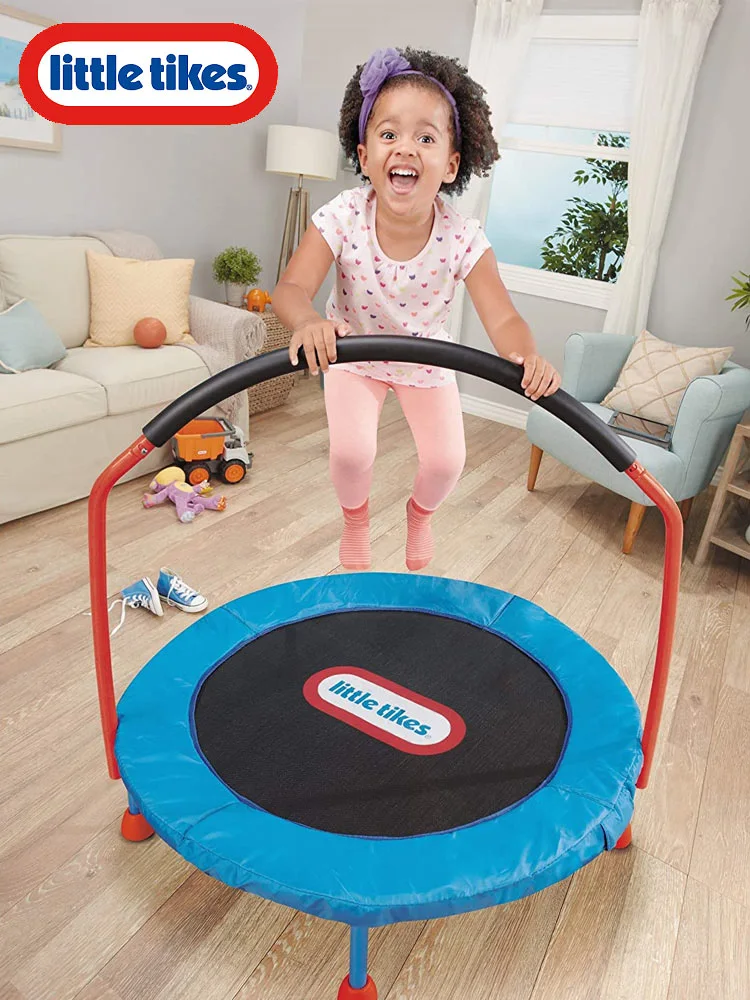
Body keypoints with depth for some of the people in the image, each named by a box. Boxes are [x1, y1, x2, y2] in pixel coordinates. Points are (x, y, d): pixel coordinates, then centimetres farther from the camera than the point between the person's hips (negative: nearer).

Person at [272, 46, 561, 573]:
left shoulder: (463, 238, -28)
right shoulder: (342, 218, -29)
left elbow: (503, 318, -30)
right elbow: (292, 288, -34)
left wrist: (528, 356, -53)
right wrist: (307, 322, -58)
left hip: (426, 358, 1)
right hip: (353, 353, -1)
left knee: (447, 460, -3)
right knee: (351, 452, -15)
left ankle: (420, 513, 37)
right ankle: (356, 519, 23)